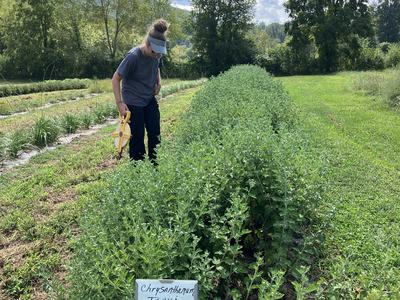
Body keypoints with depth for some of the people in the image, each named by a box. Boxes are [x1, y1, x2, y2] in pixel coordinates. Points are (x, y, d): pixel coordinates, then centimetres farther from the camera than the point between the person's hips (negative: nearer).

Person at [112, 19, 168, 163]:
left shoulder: (156, 54, -8)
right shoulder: (133, 56, -26)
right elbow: (116, 78, -18)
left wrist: (159, 82, -1)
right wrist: (119, 103, -22)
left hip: (150, 99, 6)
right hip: (133, 102, -6)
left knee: (155, 135, 7)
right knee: (137, 137, 0)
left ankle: (155, 166, 20)